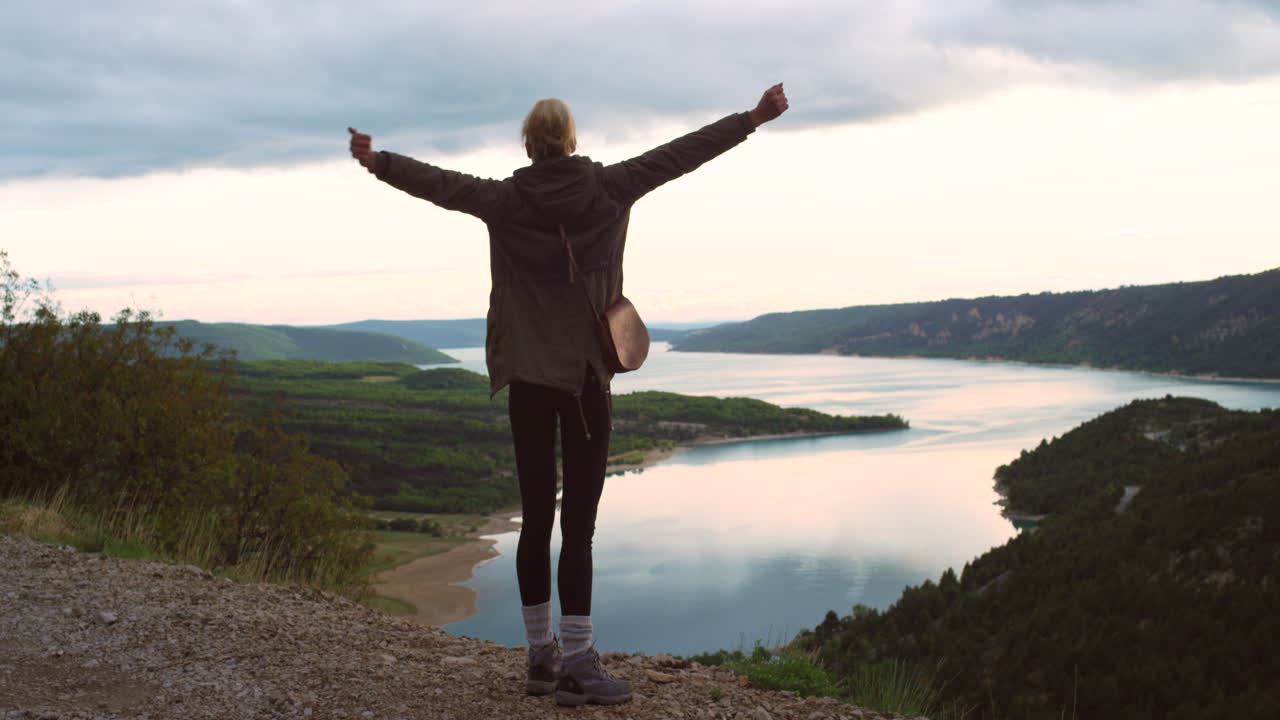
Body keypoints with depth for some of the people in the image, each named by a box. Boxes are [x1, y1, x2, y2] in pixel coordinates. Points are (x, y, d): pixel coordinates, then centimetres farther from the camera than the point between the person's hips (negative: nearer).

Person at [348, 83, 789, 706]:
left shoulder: (506, 200, -1)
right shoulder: (607, 188, -2)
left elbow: (438, 182, 9)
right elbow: (683, 153, 2)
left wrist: (377, 161, 23)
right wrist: (753, 118, 8)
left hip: (527, 378, 2)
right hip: (588, 374, -2)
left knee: (536, 519, 9)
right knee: (579, 523, -4)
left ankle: (541, 654, 16)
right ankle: (577, 663, -6)